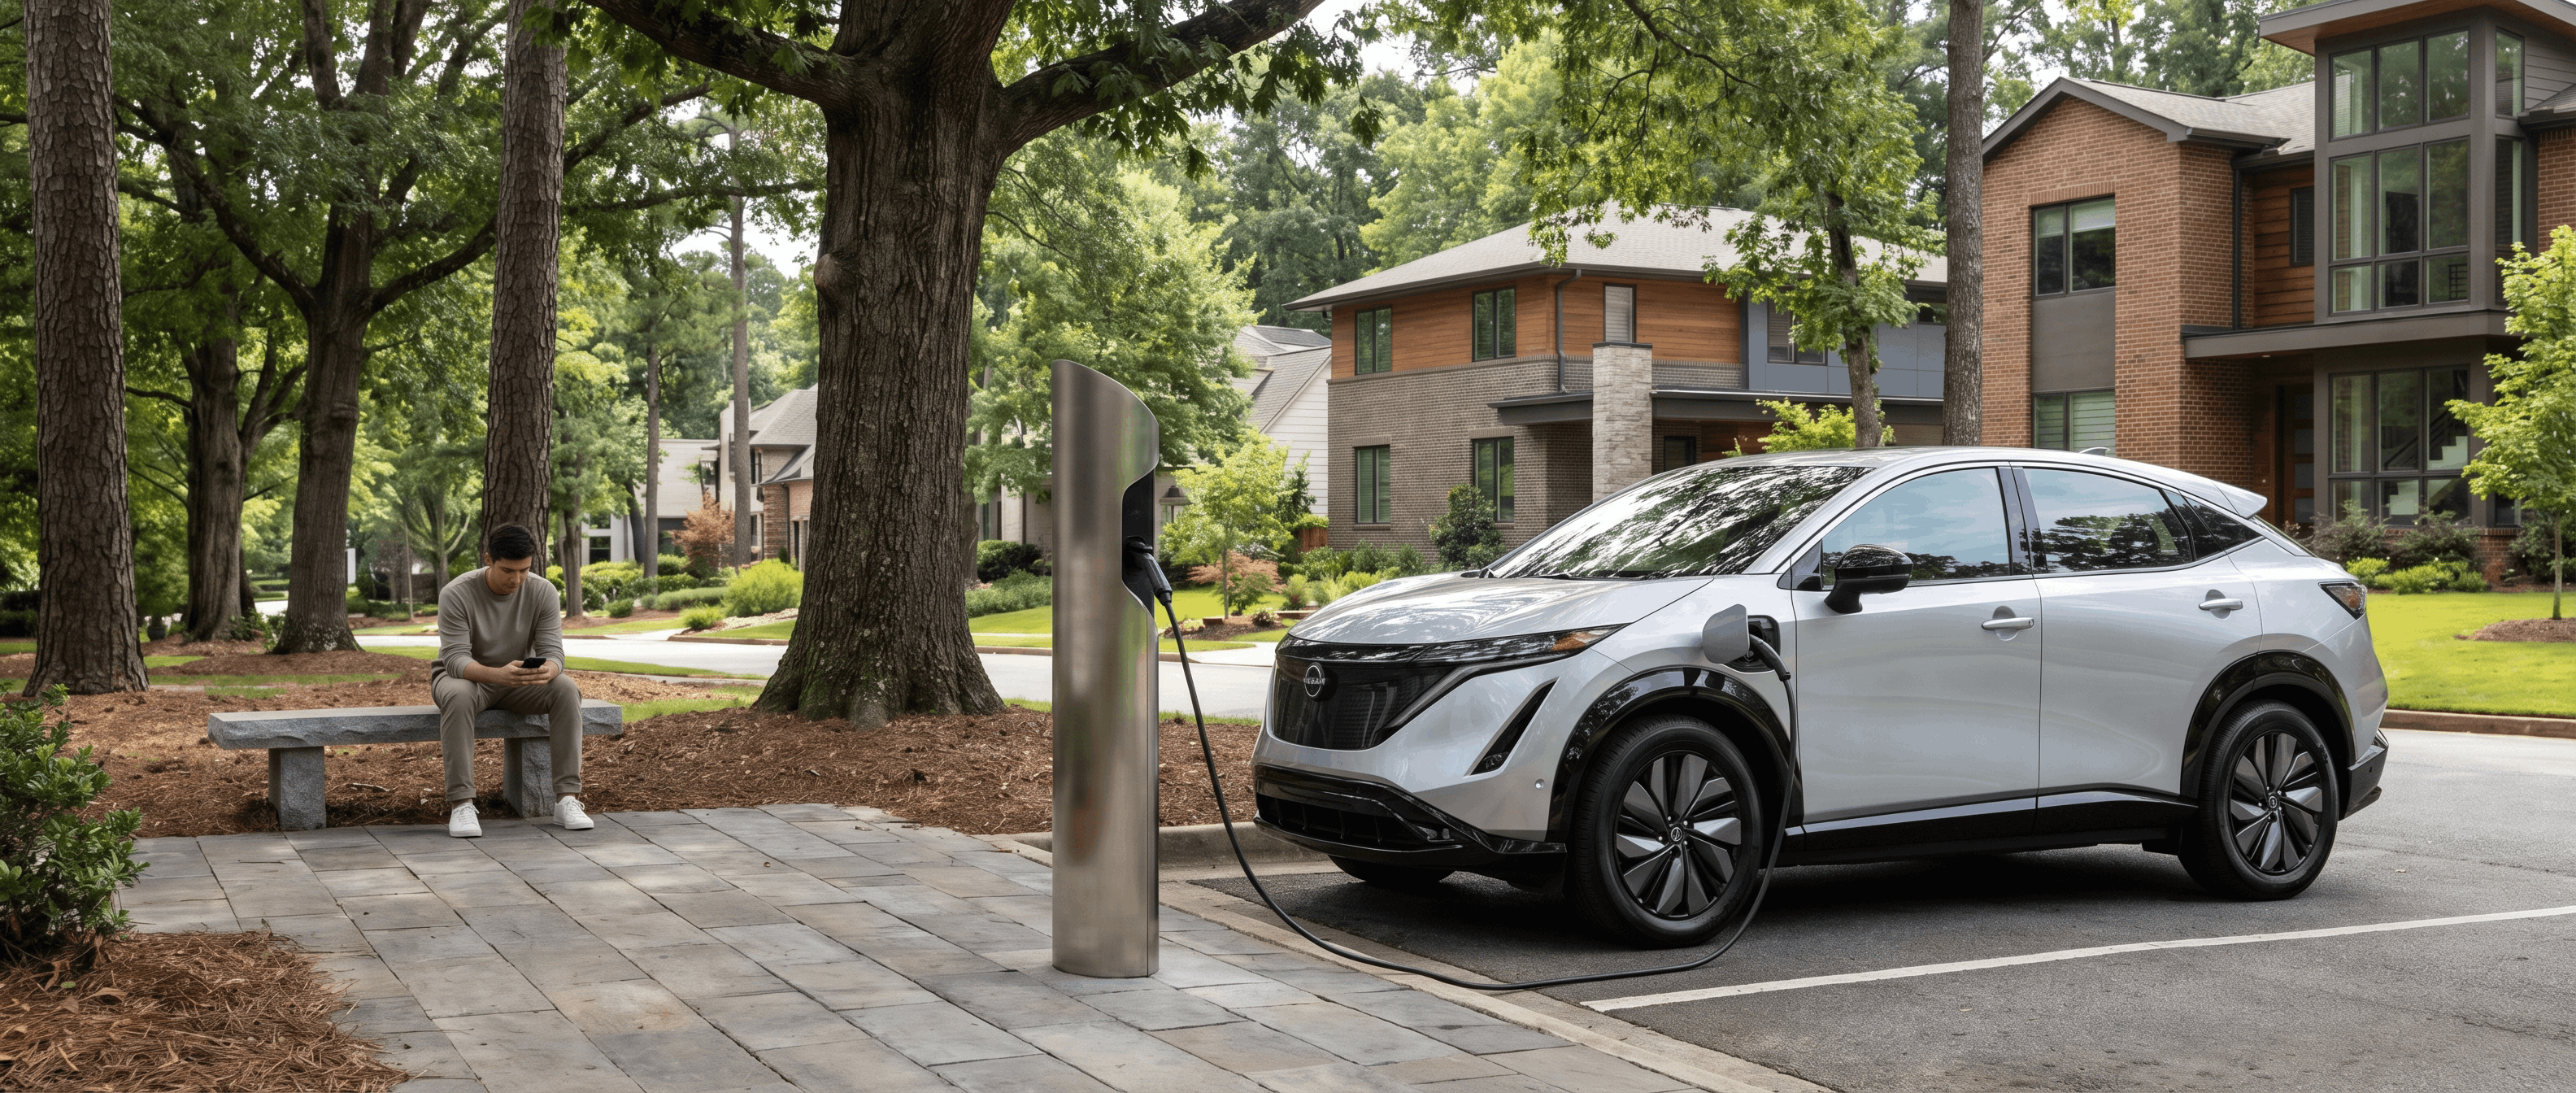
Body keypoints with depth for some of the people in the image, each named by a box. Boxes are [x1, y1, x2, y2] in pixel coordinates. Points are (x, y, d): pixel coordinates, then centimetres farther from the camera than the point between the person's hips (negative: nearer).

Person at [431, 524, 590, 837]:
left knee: (567, 689, -27)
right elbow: (455, 659, -28)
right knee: (458, 696, -38)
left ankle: (566, 798, -27)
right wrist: (498, 674, -48)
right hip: (465, 676, -3)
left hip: (521, 681, 3)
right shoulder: (456, 594, -22)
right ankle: (461, 804, -35)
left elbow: (552, 651, -16)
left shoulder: (543, 592, -13)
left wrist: (547, 671, -43)